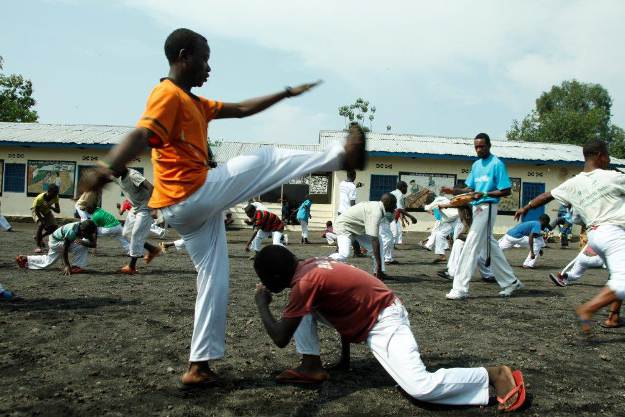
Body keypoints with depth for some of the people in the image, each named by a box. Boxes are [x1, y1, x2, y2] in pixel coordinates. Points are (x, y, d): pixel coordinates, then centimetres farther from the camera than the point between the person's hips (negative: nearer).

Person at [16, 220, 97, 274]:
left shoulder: (84, 227, -21)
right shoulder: (72, 231, -39)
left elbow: (93, 244, -23)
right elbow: (65, 249, -30)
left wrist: (83, 242, -42)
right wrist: (67, 265, -27)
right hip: (55, 241, -7)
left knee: (47, 261, 20)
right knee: (81, 246, -26)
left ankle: (25, 259, 31)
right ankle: (77, 267, -15)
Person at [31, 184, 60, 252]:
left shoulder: (55, 198, -24)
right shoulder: (39, 198, -37)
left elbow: (58, 210, -23)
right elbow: (36, 210, -27)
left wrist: (51, 207, -42)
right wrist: (42, 220, -36)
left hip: (46, 211, 5)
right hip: (37, 211, -5)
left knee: (53, 227, -7)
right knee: (41, 224, -28)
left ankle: (38, 237, 20)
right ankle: (38, 246, -17)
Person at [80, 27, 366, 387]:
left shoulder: (197, 104, 22)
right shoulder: (168, 94, -9)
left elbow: (242, 109, 27)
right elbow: (142, 135, -27)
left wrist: (287, 94, 30)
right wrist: (107, 169, -45)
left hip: (193, 207, 10)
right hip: (193, 195, -10)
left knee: (214, 279, 11)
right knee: (269, 160, -2)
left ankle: (199, 366, 16)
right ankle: (343, 156, 14)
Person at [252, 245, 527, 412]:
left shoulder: (304, 283, -25)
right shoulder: (309, 267, 4)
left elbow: (280, 339, -21)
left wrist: (262, 303, -4)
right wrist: (345, 354, 24)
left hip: (385, 322, -10)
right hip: (363, 316, 10)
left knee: (421, 388, -22)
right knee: (303, 307, 4)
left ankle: (496, 374, -6)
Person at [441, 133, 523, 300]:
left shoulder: (497, 164, -9)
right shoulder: (476, 165, 15)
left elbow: (506, 191, -11)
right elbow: (470, 188, 15)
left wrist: (484, 194, -22)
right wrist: (454, 191, -3)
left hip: (487, 208, -9)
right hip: (477, 208, 9)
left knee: (471, 247, -11)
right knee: (489, 247, 15)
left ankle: (460, 288, -8)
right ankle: (511, 282, 28)